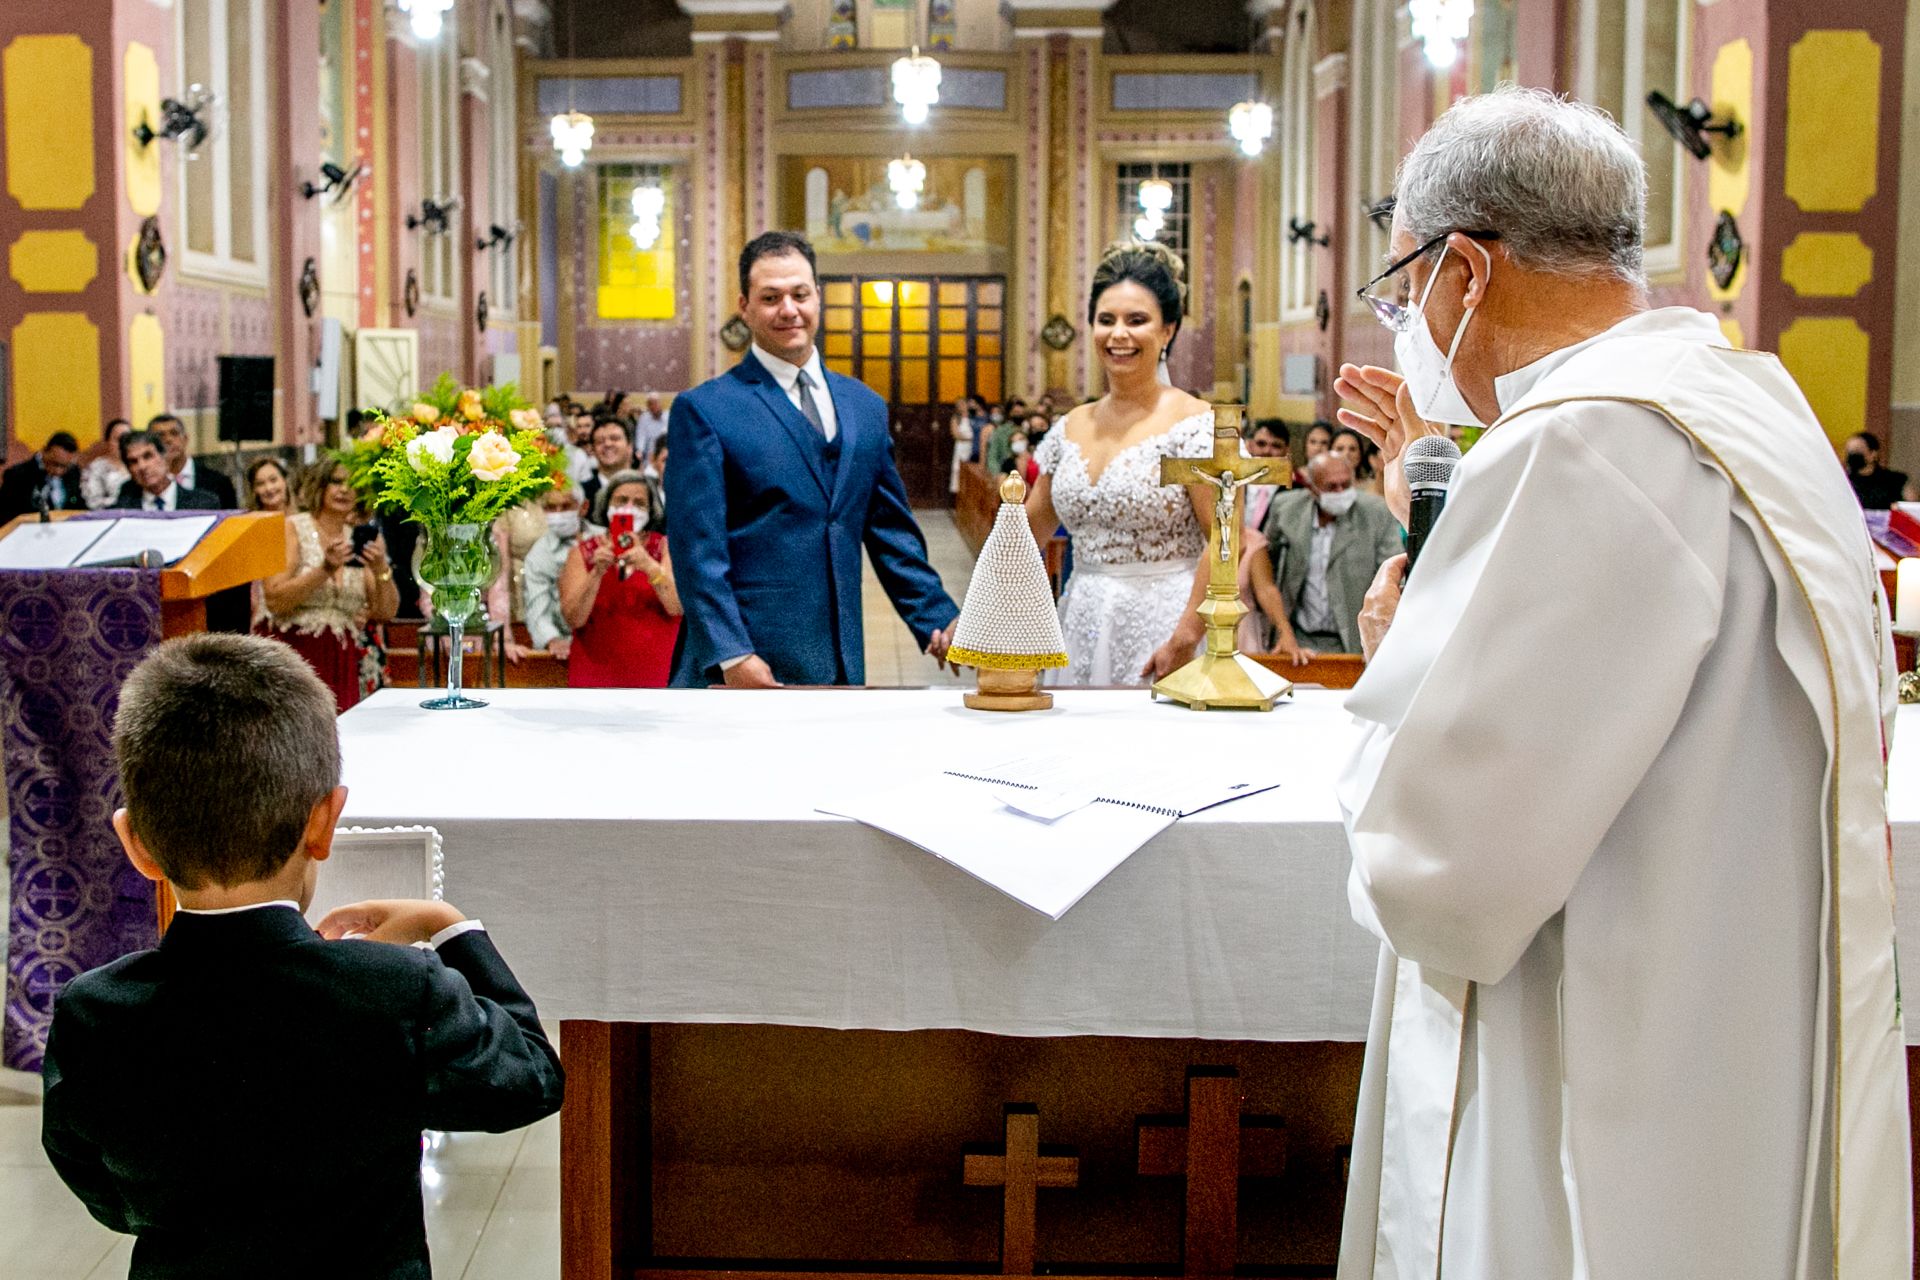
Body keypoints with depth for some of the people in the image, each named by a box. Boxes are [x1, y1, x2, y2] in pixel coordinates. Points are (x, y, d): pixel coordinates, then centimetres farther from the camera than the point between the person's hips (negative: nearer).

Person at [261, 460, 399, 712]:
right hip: (297, 654, -3)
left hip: (345, 663, 3)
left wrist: (381, 570, -9)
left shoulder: (360, 539, 12)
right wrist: (325, 569, -17)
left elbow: (386, 613, 7)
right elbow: (274, 601, -9)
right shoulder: (292, 529, 3)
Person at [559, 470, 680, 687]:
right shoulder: (583, 553, 7)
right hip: (596, 672, 0)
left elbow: (678, 607, -8)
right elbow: (573, 620, -4)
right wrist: (597, 573, -16)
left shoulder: (663, 547, 7)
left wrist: (649, 566, -22)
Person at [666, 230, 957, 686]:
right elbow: (698, 550, -8)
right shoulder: (703, 410, -2)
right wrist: (730, 656, -16)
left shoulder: (866, 408, 15)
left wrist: (938, 621, 7)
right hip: (748, 666, -5)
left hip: (840, 666, 5)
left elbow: (892, 533, 18)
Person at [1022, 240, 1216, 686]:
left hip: (1160, 624, -5)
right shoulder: (1070, 429, 10)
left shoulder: (1195, 423, -9)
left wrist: (1185, 640, -21)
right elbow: (1027, 532, 15)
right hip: (1083, 628, 6)